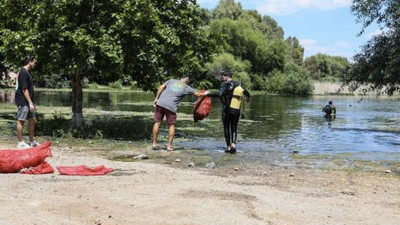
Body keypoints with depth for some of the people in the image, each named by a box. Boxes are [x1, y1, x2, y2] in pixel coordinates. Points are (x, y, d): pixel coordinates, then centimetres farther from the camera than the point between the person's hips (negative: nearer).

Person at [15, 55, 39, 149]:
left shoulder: (27, 72, 15)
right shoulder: (23, 72, -15)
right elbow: (24, 89, -19)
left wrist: (32, 103, 20)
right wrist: (30, 103, -20)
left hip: (28, 102, 10)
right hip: (23, 101, -10)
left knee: (32, 120, 11)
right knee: (21, 121, -3)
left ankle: (32, 142, 18)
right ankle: (20, 143, 2)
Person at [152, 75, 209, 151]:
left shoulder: (171, 81, 15)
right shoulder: (186, 88, 10)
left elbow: (161, 87, 6)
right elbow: (197, 94, 23)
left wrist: (156, 98, 6)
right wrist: (204, 94, 42)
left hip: (160, 103, 2)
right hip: (171, 106, -2)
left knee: (157, 122, 8)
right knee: (171, 125, 11)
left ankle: (154, 143, 9)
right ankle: (169, 146, 8)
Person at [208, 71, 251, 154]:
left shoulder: (226, 84, -11)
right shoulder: (238, 84, 7)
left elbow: (220, 94, -25)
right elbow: (245, 92, 12)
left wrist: (209, 94, -23)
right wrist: (248, 97, 33)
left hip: (227, 110, -4)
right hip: (236, 110, 4)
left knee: (226, 128, 10)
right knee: (234, 128, 12)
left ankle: (228, 147, 9)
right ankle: (233, 145, -8)